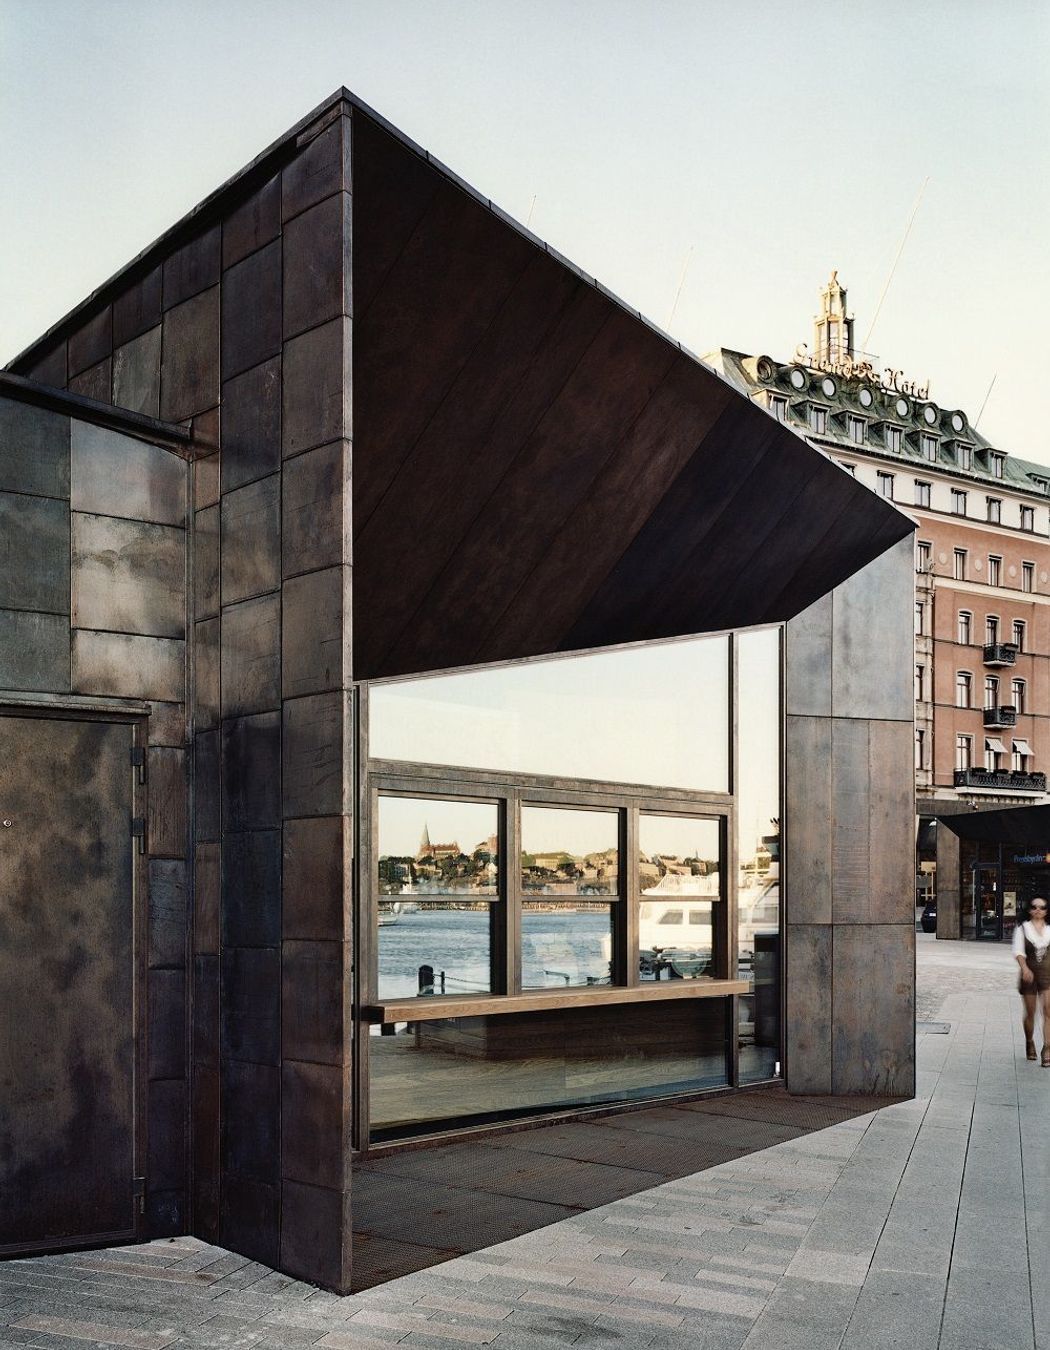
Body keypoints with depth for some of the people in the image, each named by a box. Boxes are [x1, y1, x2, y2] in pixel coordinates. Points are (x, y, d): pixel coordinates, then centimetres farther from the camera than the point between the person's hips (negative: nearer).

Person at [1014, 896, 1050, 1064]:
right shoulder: (1022, 928, -1)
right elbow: (1018, 951, -10)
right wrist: (1025, 968, -26)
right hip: (1029, 975, -1)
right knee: (1030, 1013, 10)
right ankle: (1029, 1043, 33)